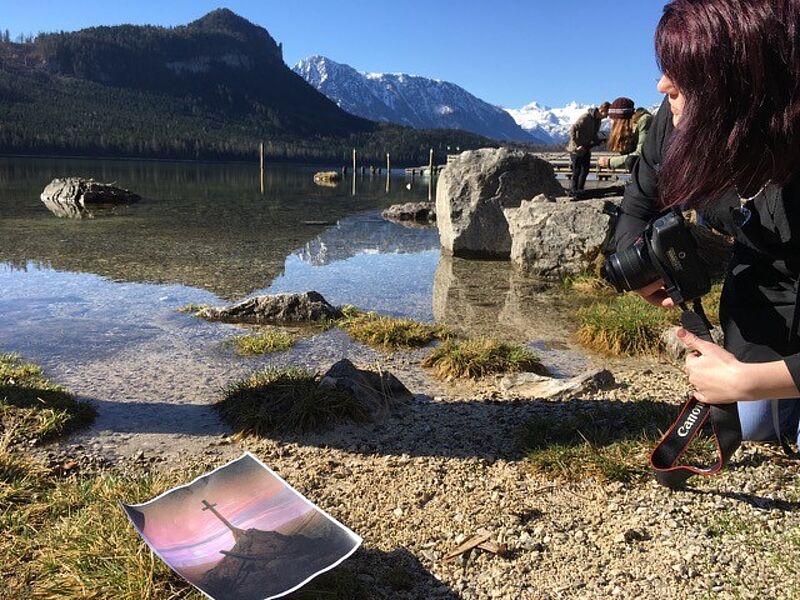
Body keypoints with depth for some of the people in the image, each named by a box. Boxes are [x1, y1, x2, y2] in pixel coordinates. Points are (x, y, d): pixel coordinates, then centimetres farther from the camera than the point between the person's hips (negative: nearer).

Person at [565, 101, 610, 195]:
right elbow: (572, 130, -25)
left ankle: (580, 190, 23)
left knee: (585, 170, 11)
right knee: (577, 171, -4)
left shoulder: (598, 120, 7)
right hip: (577, 149, -8)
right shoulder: (586, 117, -20)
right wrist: (577, 146, -26)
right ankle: (573, 191, 7)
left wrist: (599, 141, -2)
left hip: (586, 149, 8)